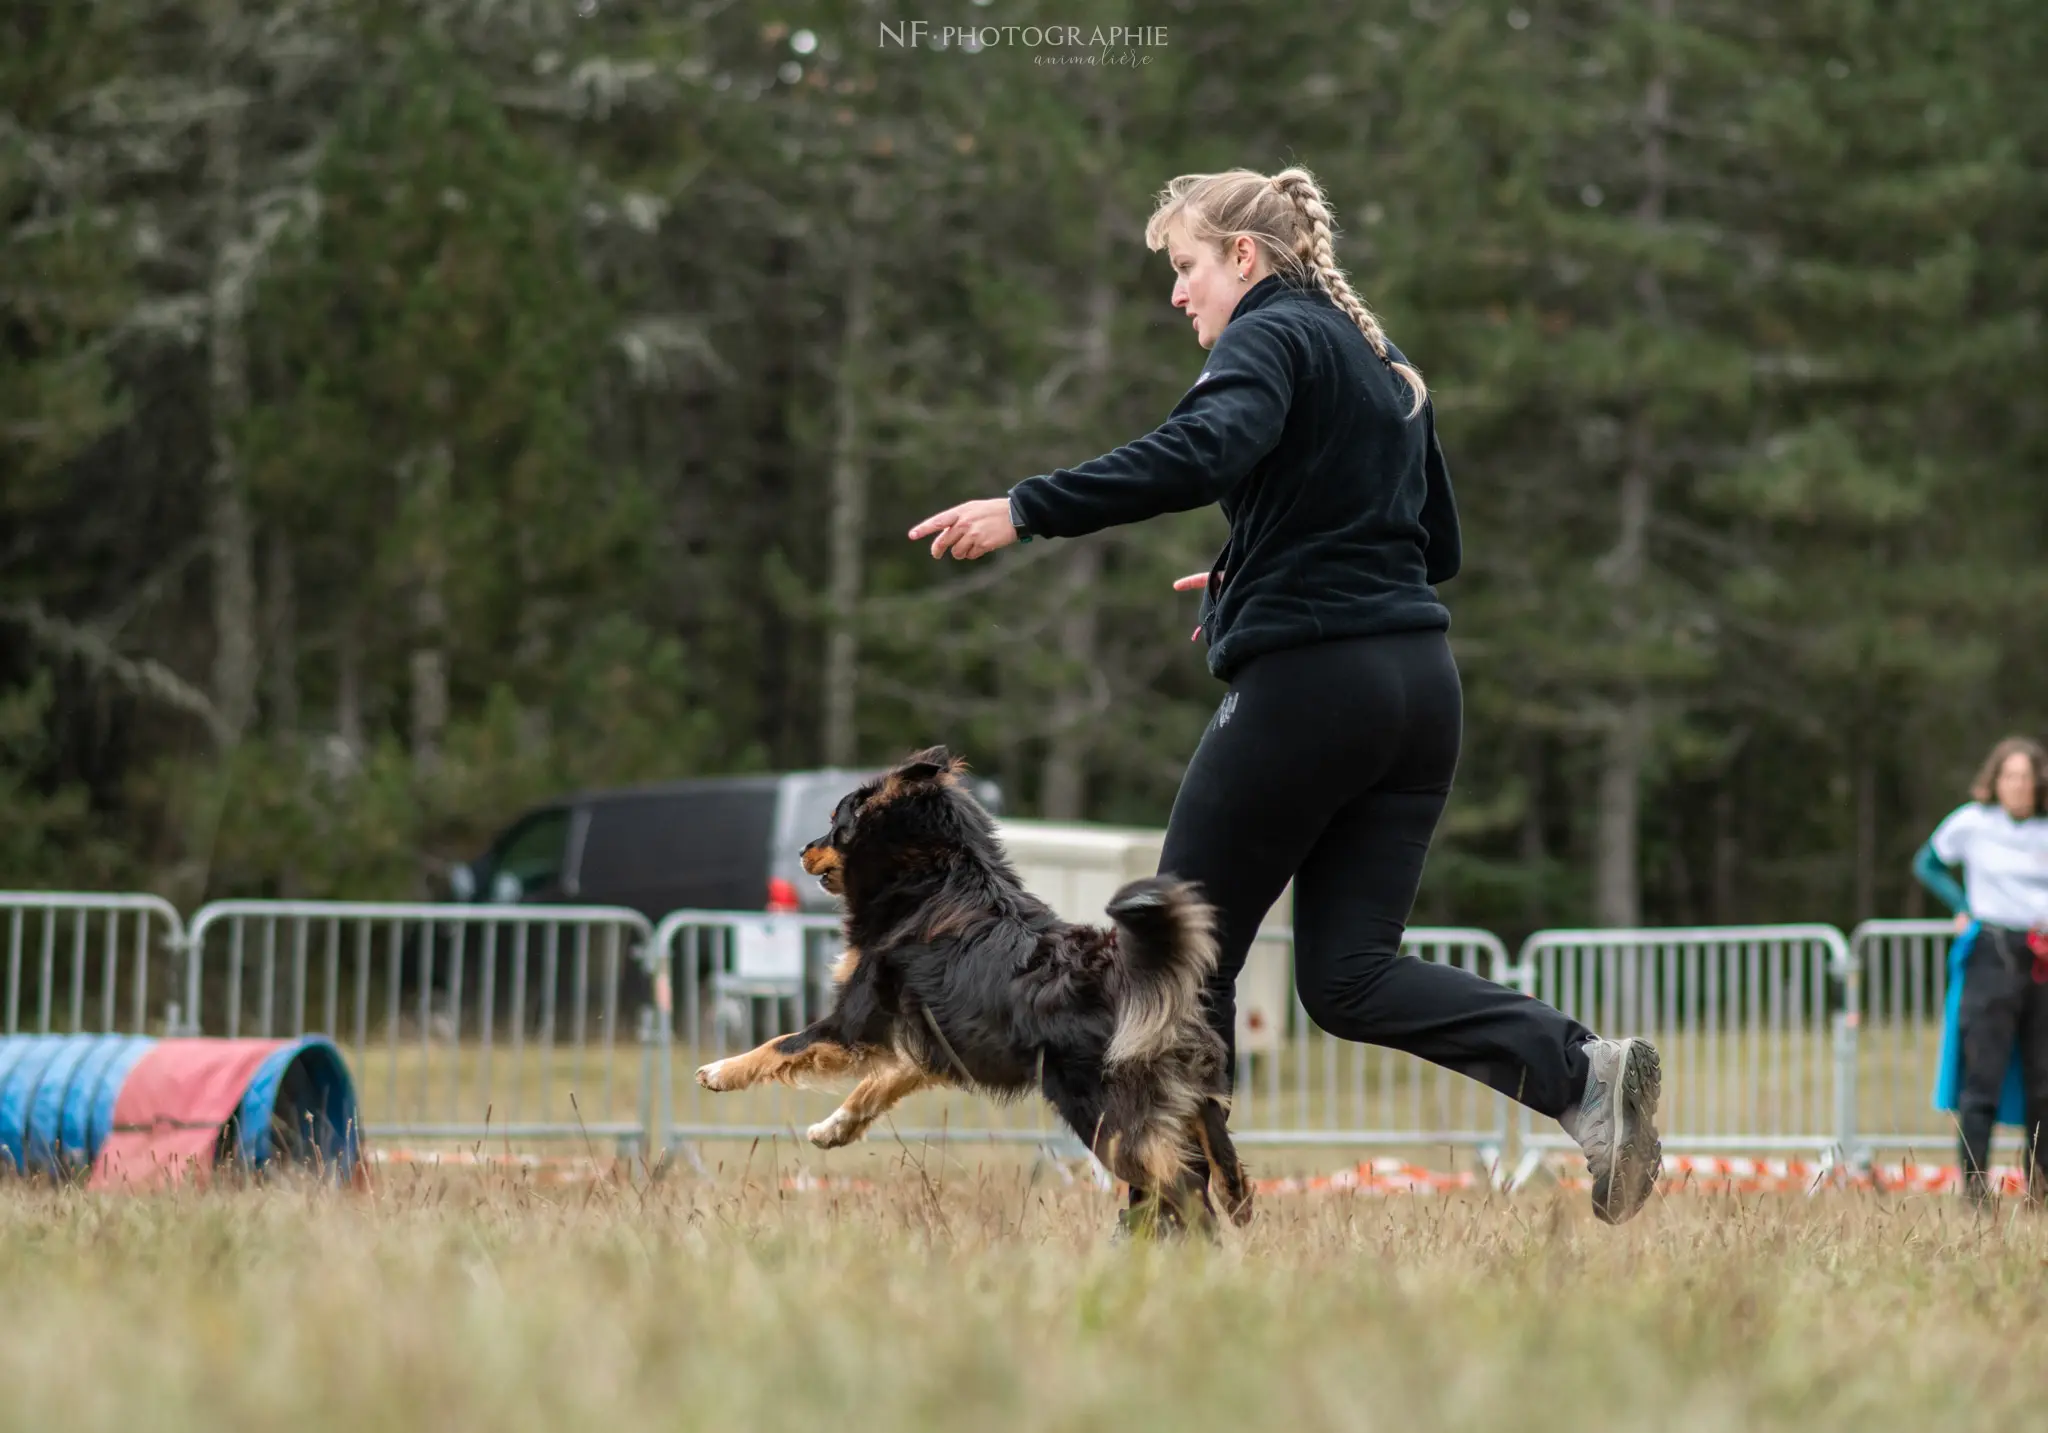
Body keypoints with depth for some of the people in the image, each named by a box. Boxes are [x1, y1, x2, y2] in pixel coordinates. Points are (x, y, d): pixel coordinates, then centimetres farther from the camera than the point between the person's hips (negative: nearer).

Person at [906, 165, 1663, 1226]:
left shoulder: (1272, 337, -5)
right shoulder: (1384, 369, 21)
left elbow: (1206, 452, -26)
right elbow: (1437, 548, 26)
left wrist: (1028, 511, -29)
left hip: (1305, 684, -8)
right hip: (1418, 686, 8)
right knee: (1347, 976, 4)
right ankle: (1582, 1070, -15)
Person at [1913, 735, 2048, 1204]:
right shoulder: (1971, 822, 0)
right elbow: (1926, 863, 14)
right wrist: (1963, 907, 2)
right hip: (1992, 954, -3)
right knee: (1983, 1075, -7)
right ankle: (1974, 1185, -6)